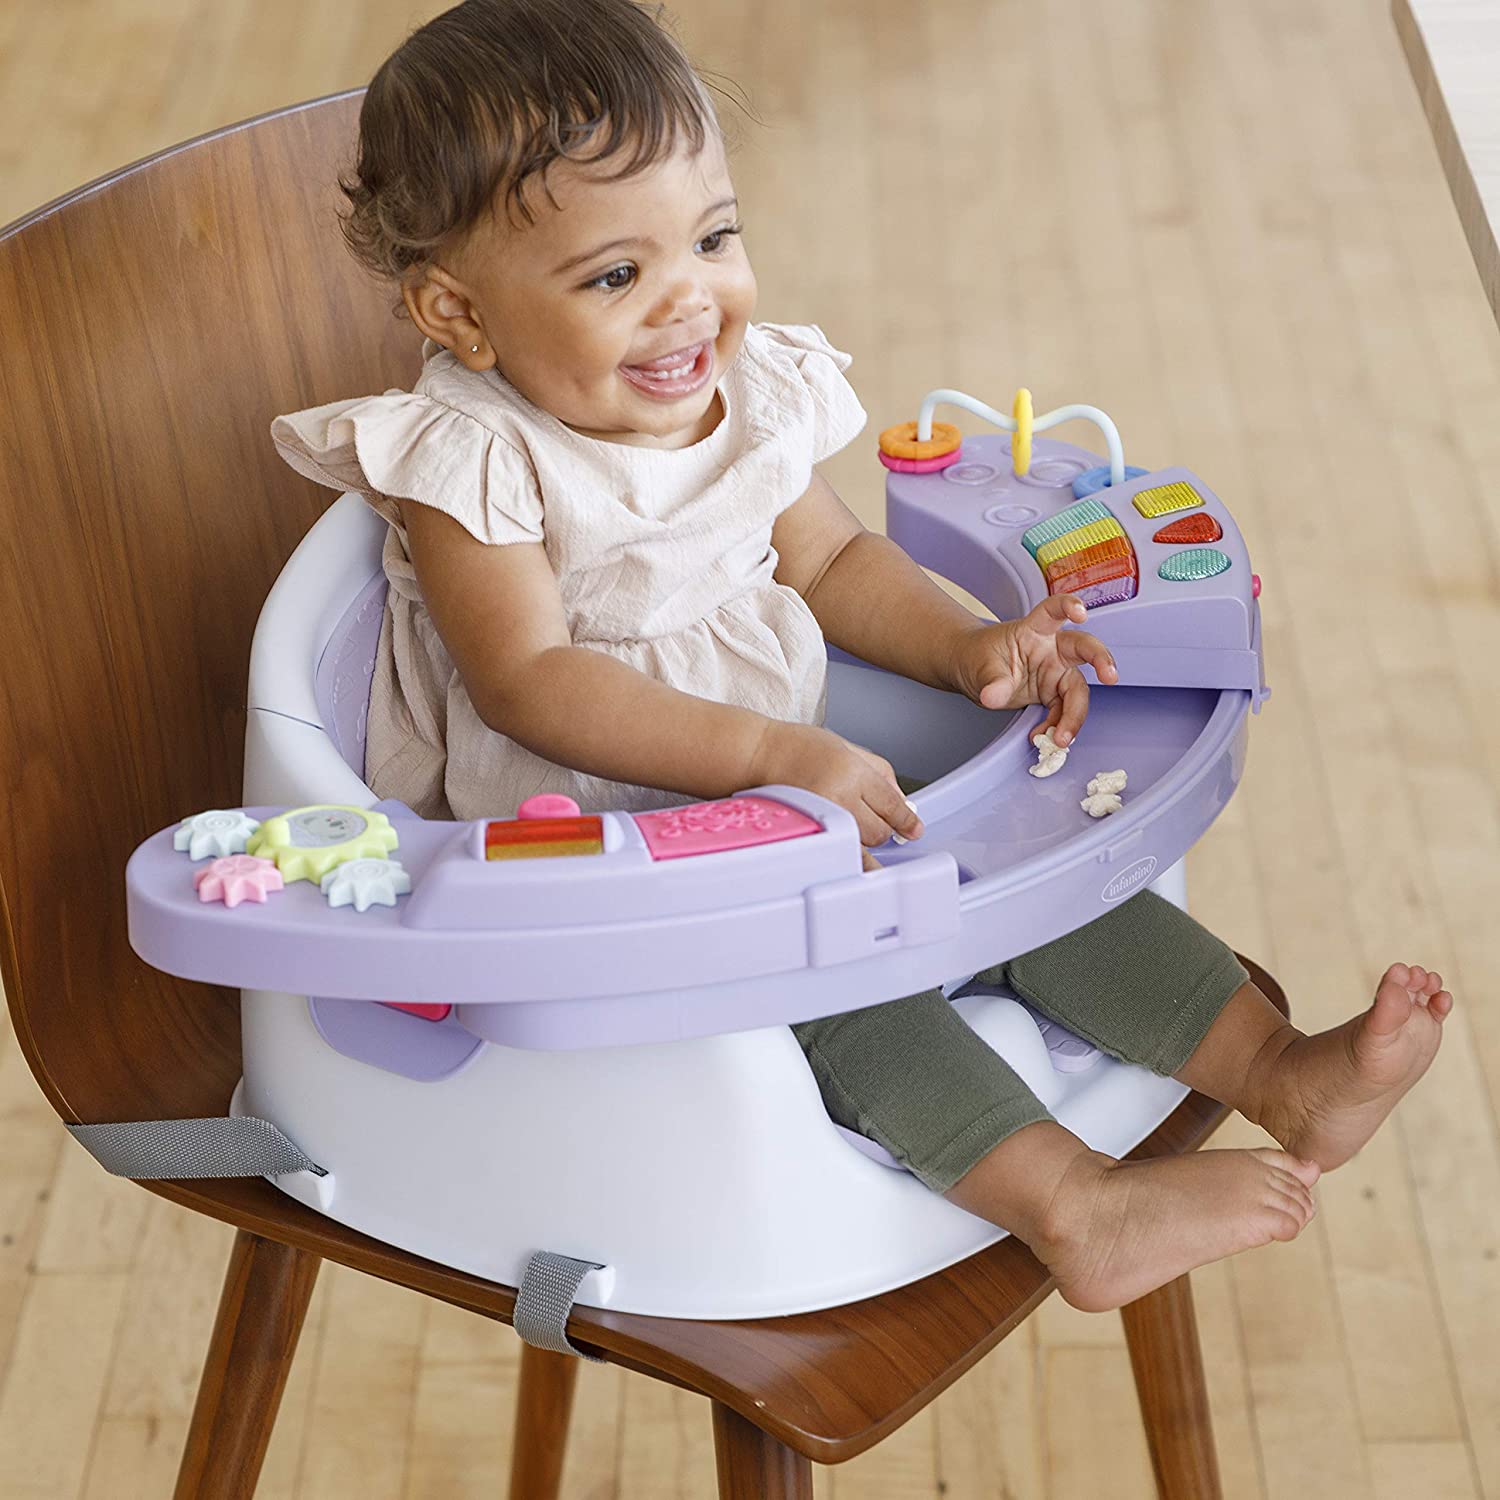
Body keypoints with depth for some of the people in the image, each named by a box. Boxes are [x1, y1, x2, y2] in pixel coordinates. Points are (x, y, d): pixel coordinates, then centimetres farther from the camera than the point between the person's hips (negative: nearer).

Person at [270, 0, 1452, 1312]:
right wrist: (767, 753, -34)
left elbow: (832, 560, 14)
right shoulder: (472, 465, -19)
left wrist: (966, 645, -5)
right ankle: (1067, 1203, -37)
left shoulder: (754, 394, 3)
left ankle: (1282, 1071, -6)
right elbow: (530, 682, -26)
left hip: (787, 790, 7)